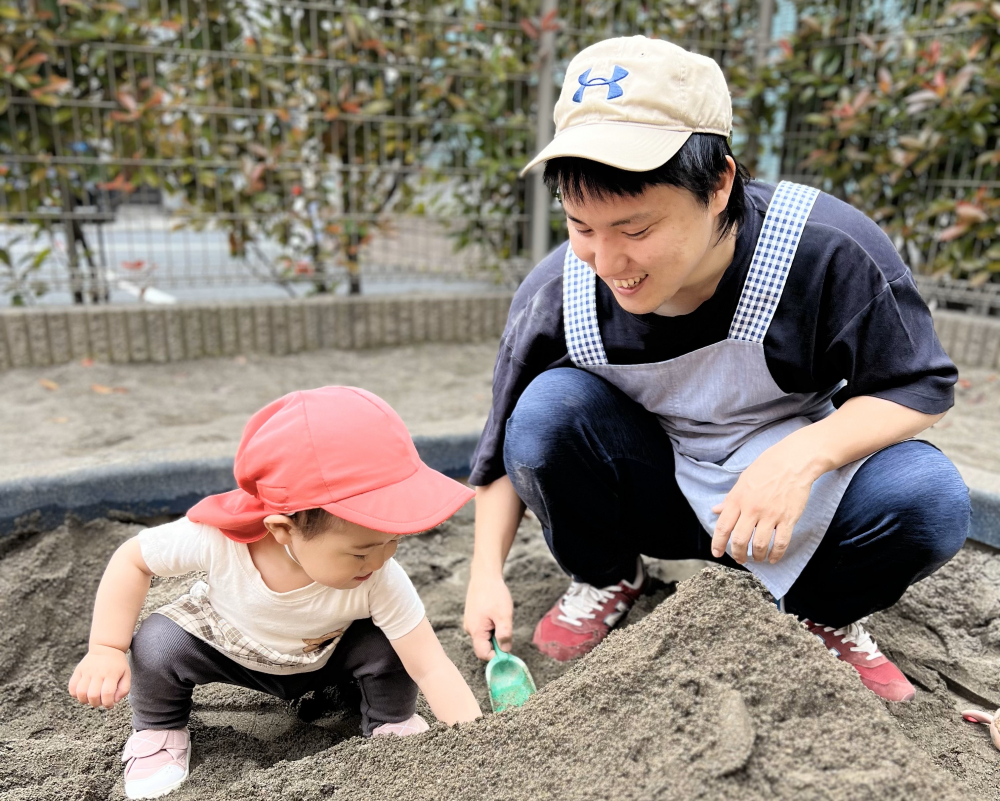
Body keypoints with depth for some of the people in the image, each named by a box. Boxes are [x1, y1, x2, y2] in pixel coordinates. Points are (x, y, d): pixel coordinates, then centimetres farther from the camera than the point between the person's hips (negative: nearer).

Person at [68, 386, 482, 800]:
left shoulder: (380, 581, -38)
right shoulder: (217, 539, -39)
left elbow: (432, 668, -34)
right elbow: (132, 558, -20)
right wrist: (106, 651, -23)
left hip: (326, 658, 0)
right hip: (229, 643, 1)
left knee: (388, 648, -28)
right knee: (158, 644, -25)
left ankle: (391, 725, 6)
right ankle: (158, 732, 8)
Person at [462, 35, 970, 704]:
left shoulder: (827, 250, -25)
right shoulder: (557, 295, -19)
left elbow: (922, 386, -13)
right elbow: (510, 441, -5)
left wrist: (805, 454, -33)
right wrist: (487, 572, -15)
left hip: (792, 497, 0)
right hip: (652, 494, 1)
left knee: (930, 498, -28)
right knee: (549, 406, -26)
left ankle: (826, 616, 7)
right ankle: (607, 580, 3)